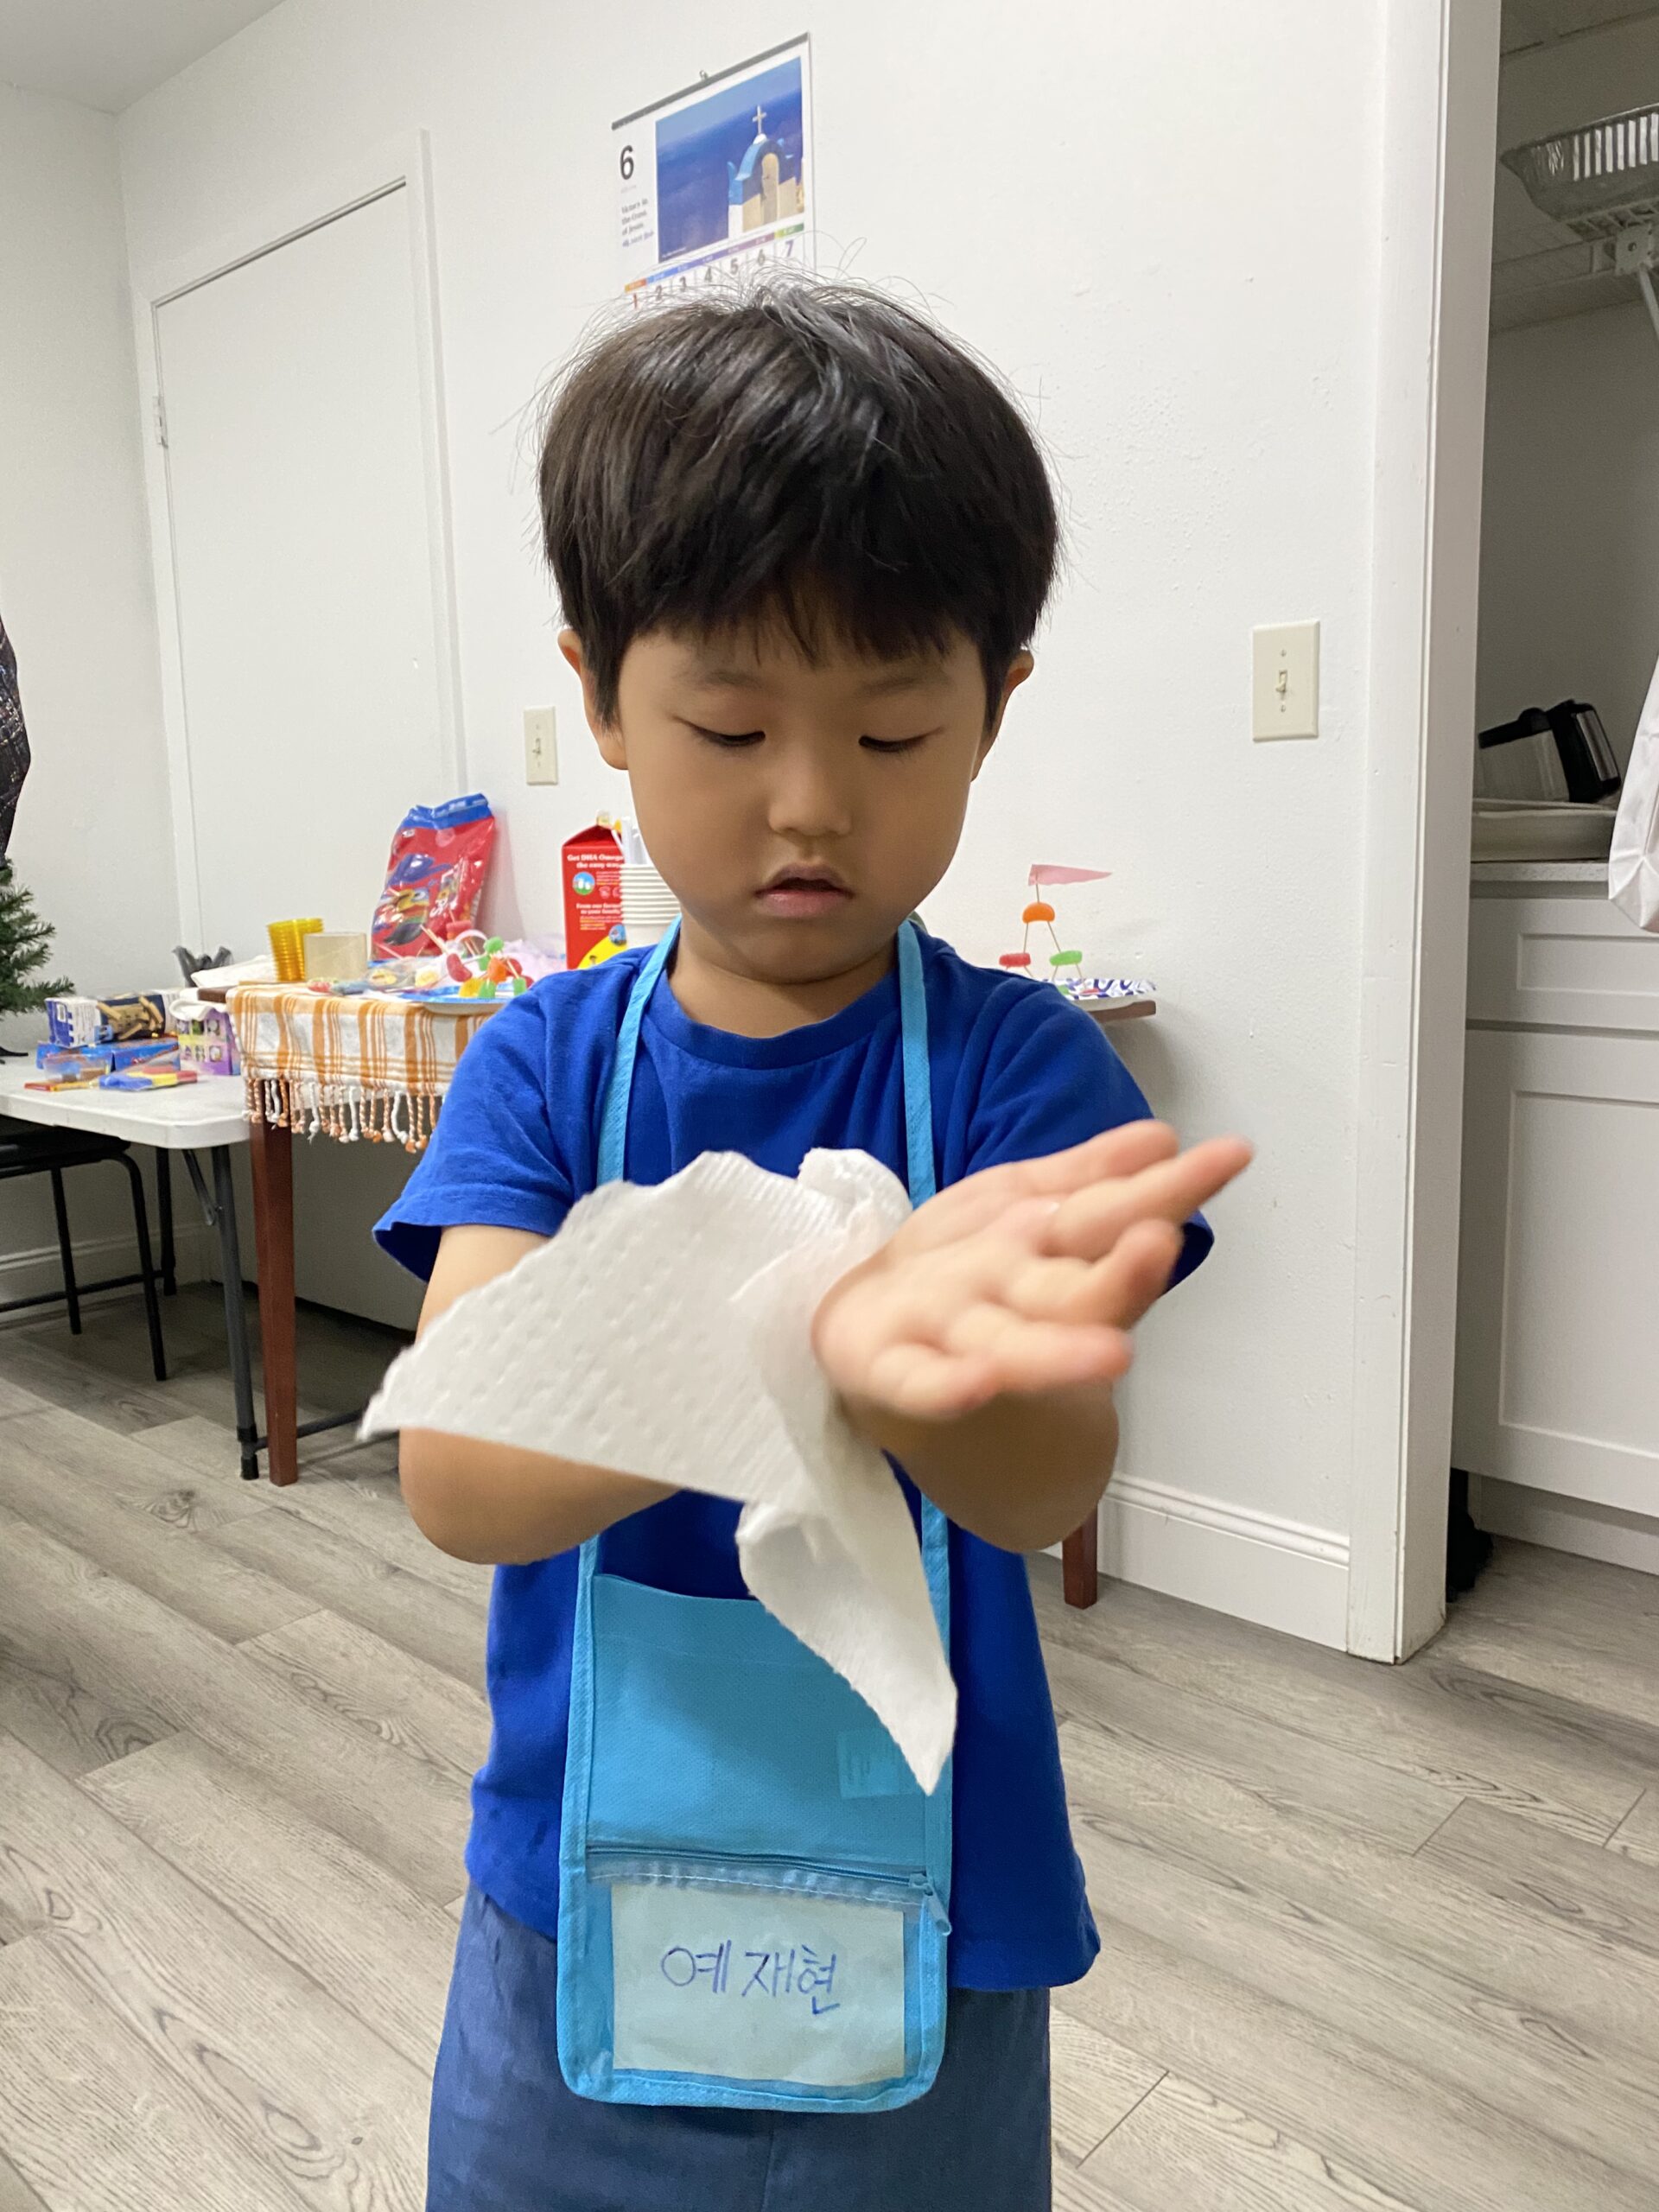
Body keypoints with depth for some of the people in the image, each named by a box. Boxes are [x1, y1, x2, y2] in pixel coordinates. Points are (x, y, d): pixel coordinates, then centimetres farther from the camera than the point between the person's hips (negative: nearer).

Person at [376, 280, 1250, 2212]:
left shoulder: (1017, 1061, -13)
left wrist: (922, 1373, -47)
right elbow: (454, 1477, -22)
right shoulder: (545, 1063, -9)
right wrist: (784, 1344, -41)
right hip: (566, 1933, 2)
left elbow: (1049, 1488, -23)